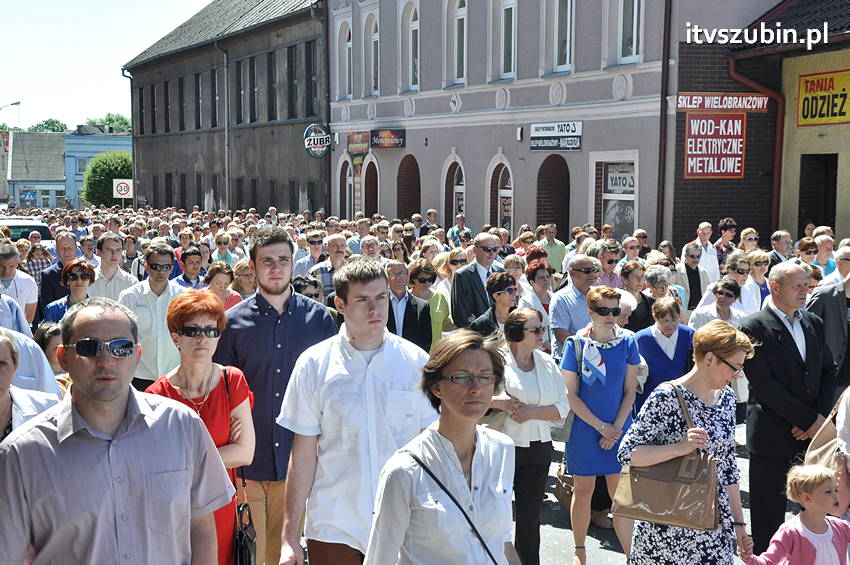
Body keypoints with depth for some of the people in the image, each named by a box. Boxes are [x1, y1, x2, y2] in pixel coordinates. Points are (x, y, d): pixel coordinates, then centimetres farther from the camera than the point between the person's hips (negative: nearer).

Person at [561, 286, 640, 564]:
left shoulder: (627, 341, 0)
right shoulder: (576, 343, -6)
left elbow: (630, 391, 3)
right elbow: (571, 394, -5)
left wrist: (615, 428, -6)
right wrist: (601, 426, -8)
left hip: (619, 429, 1)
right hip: (584, 429, -1)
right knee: (583, 491, 9)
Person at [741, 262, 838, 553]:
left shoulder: (814, 323, 11)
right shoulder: (755, 328, -9)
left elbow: (828, 372, 12)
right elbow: (765, 385, -15)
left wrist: (820, 417, -3)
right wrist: (809, 419, -13)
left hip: (813, 430, 5)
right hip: (772, 437, -5)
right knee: (768, 516, 5)